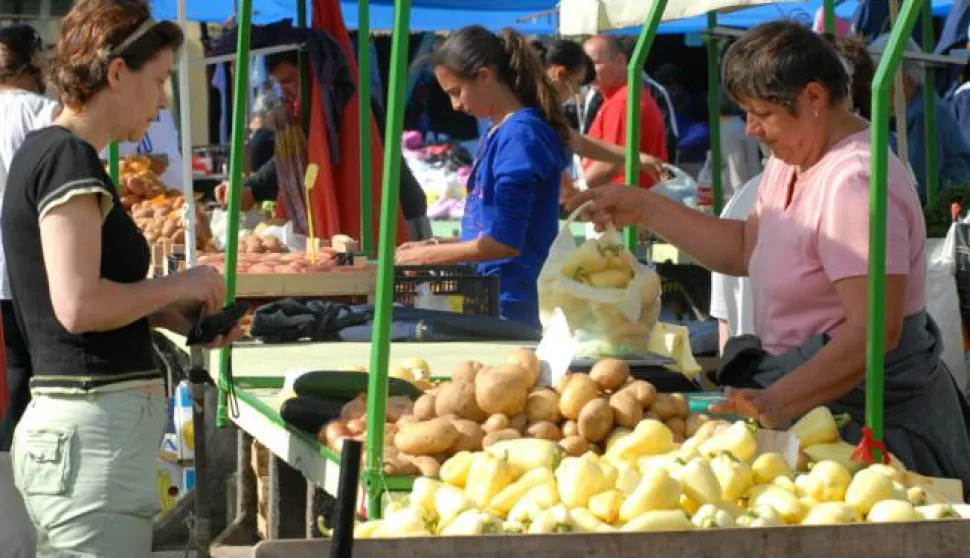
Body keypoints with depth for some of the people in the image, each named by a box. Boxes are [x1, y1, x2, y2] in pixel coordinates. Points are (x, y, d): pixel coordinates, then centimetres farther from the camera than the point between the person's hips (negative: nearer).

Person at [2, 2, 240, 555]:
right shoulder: (69, 157, -13)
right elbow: (78, 306, -22)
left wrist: (175, 315, 12)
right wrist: (177, 286, -8)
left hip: (65, 428, 10)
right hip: (93, 432, -10)